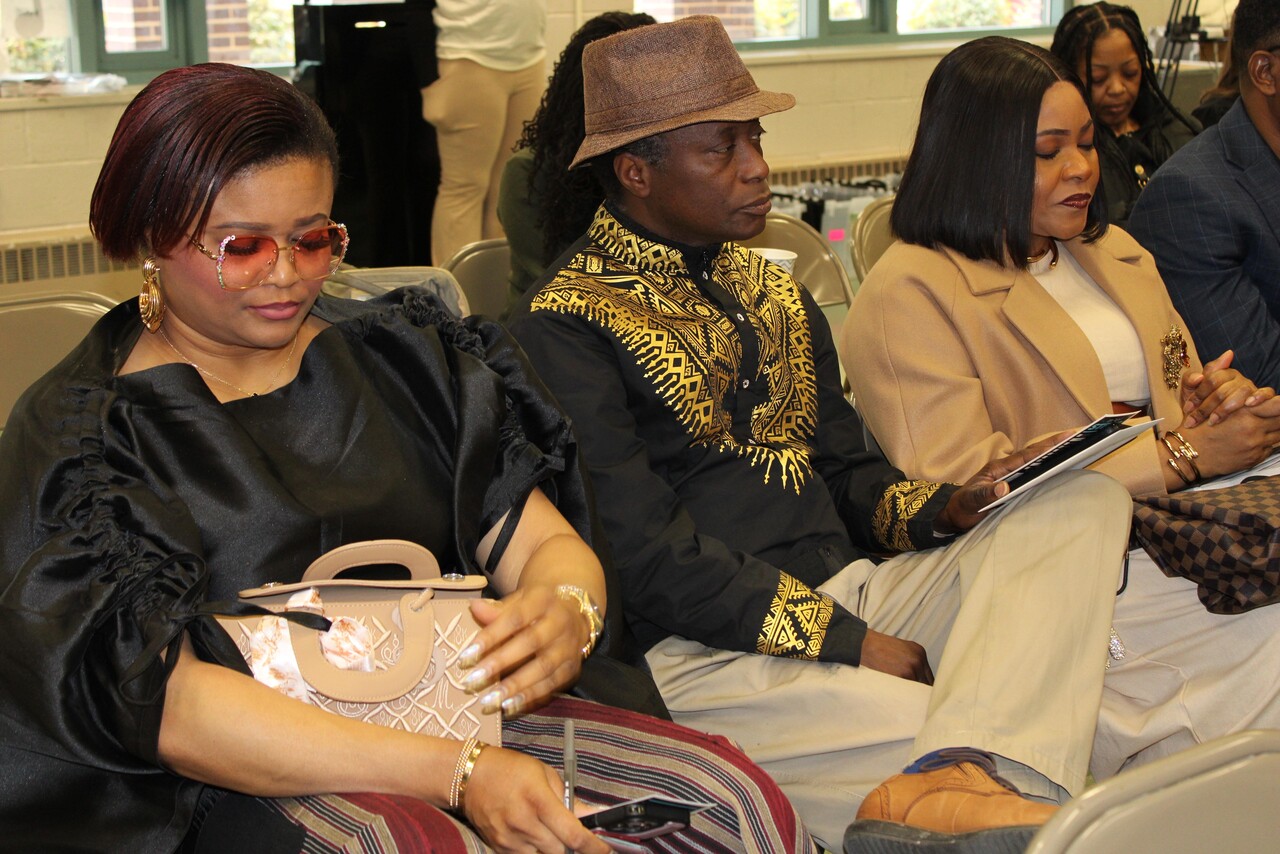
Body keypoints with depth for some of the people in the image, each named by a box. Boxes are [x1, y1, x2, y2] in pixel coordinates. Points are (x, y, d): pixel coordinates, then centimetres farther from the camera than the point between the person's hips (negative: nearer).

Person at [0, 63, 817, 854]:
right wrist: (460, 774, -24)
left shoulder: (399, 355, 11)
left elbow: (545, 544, 7)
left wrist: (567, 612, -21)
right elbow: (168, 709, -15)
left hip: (463, 717, 5)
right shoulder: (76, 432, -4)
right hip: (253, 778, -4)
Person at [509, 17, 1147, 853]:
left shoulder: (776, 294, 19)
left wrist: (944, 509, -1)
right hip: (702, 654, -9)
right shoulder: (564, 328, -8)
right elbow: (644, 557, -15)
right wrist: (849, 642, -15)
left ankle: (958, 779, -36)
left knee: (1085, 503, -18)